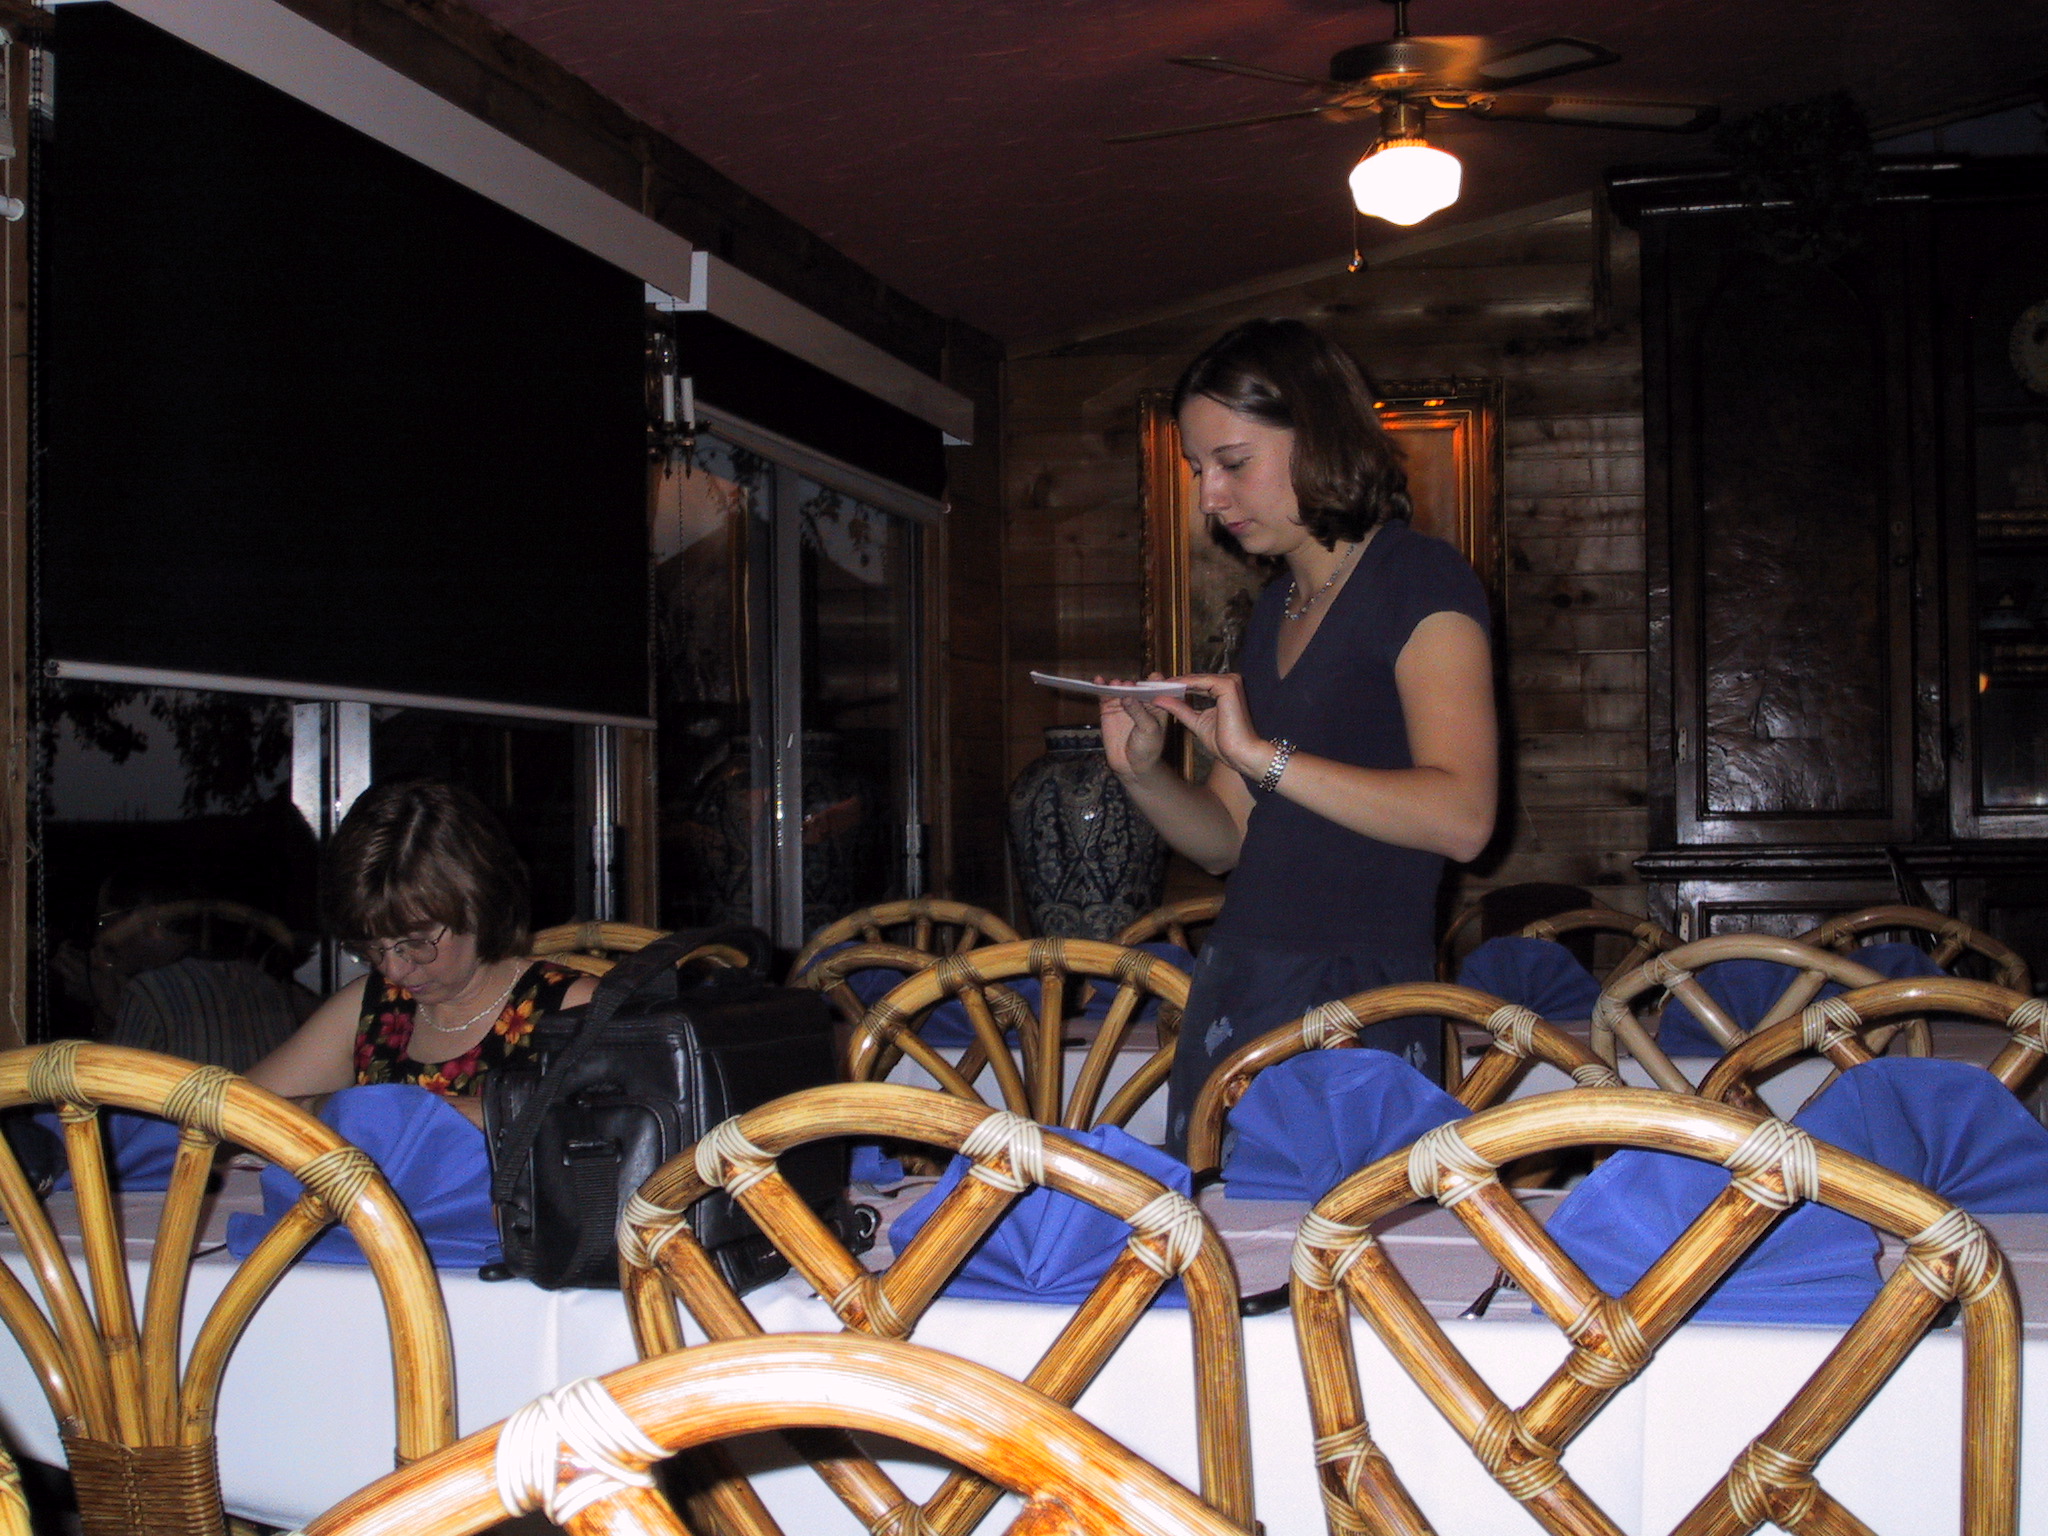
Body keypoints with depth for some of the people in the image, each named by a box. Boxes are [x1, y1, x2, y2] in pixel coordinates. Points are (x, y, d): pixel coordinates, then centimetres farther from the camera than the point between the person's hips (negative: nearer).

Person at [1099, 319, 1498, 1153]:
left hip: (1357, 1001, -7)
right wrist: (1143, 772, -1)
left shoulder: (1420, 578, -5)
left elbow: (1461, 816, -18)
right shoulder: (1275, 604, 17)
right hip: (1233, 991, 7)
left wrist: (1263, 755, -19)